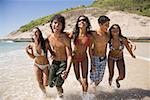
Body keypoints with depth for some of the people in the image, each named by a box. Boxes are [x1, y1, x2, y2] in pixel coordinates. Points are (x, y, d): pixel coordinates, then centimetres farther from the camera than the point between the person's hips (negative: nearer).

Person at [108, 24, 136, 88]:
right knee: (111, 75, 8)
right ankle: (110, 79, 51)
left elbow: (128, 47, -7)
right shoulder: (109, 39, -25)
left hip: (120, 58, 1)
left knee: (122, 76, -3)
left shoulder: (123, 39, -25)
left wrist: (132, 55, 10)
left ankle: (117, 80, 38)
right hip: (111, 58, 0)